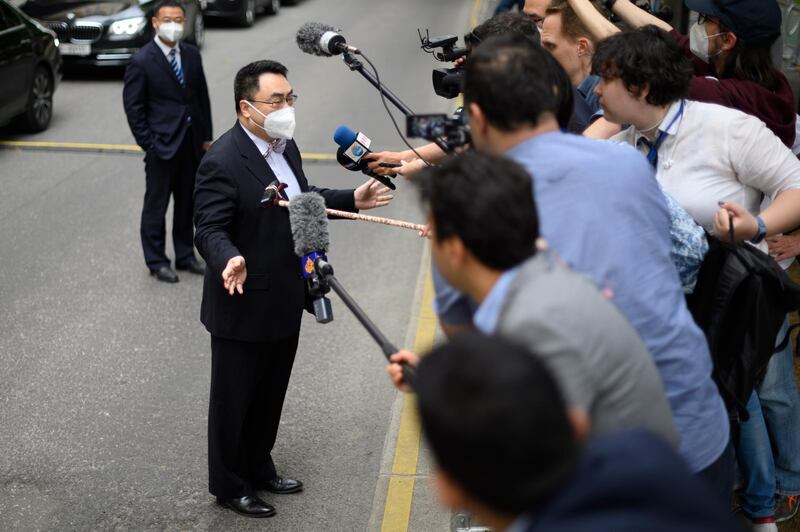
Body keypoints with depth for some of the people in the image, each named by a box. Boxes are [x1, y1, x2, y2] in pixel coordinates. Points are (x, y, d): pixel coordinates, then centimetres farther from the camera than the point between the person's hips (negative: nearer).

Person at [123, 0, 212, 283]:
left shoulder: (191, 54, 5)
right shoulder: (142, 61, -11)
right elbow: (133, 107, -8)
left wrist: (206, 136, 9)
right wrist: (148, 144, -10)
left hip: (191, 143, 5)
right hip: (162, 144, -5)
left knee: (187, 204, 15)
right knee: (156, 206, 6)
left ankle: (185, 256, 28)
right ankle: (157, 261, 17)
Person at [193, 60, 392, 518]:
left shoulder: (285, 144, 5)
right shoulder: (223, 162, -23)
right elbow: (210, 229, -24)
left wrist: (352, 200, 12)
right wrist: (229, 261, -43)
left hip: (285, 300, 8)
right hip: (244, 306, -8)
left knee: (271, 394, 23)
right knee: (234, 399, 10)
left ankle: (258, 467, 41)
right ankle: (229, 484, 27)